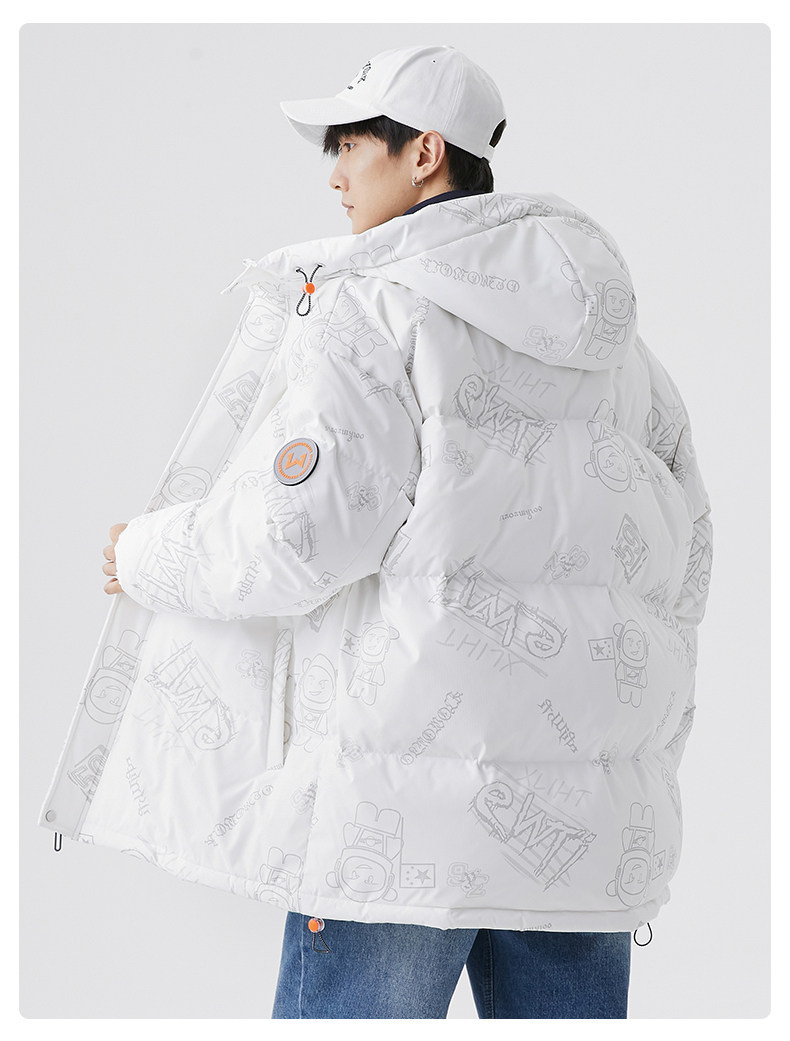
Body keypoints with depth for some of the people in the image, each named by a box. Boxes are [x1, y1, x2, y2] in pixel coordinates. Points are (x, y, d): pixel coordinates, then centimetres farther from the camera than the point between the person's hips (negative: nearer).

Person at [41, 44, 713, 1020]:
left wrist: (148, 557, 3)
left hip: (418, 766, -6)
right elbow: (682, 550, 18)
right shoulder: (605, 333, 15)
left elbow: (298, 536, -16)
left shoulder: (375, 308, -8)